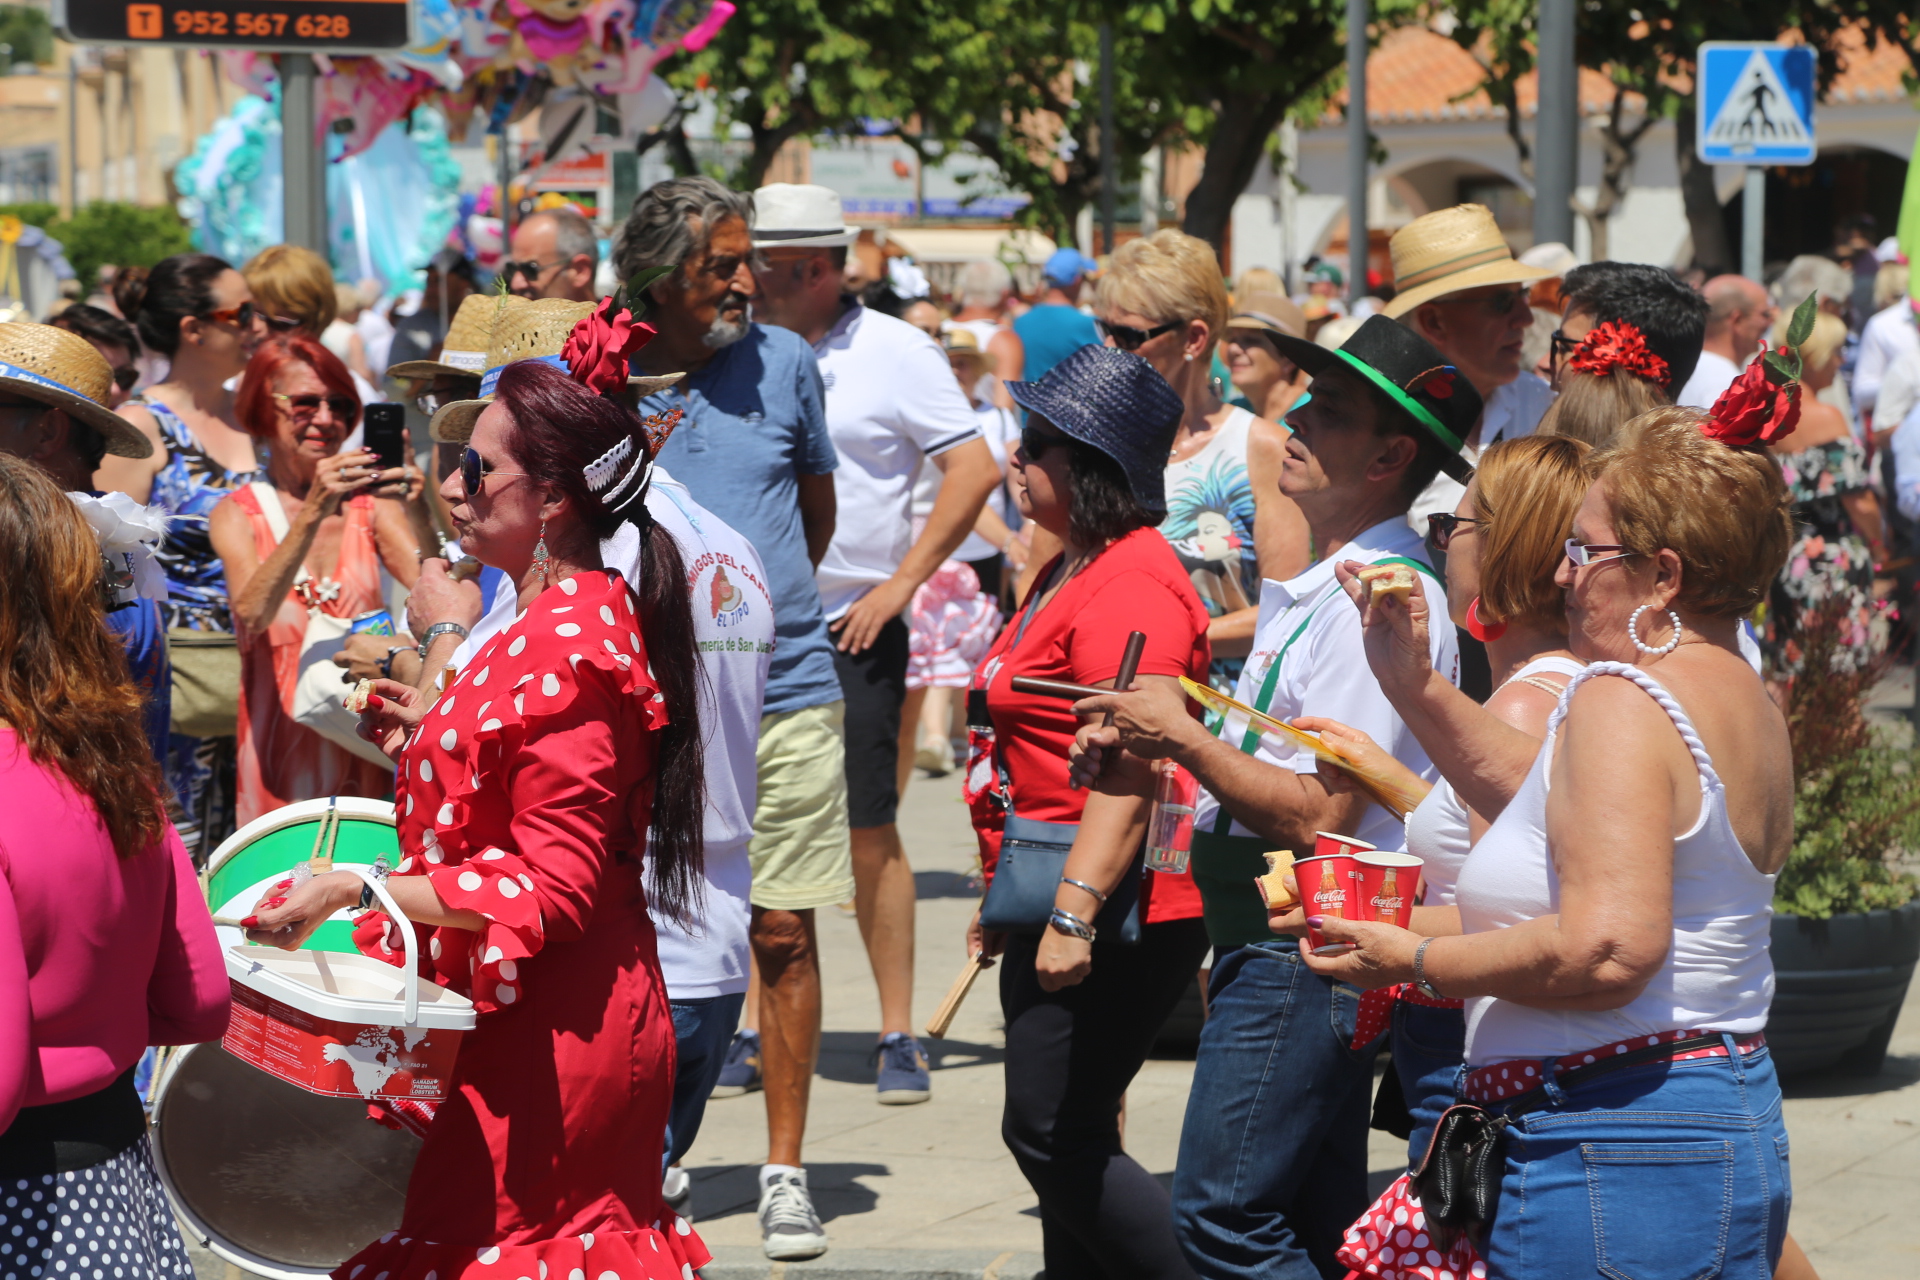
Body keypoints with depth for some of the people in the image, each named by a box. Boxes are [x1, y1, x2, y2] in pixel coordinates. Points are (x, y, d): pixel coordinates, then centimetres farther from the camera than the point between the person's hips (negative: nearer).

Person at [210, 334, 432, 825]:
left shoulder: (369, 503, 7)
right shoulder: (239, 514, 2)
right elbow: (252, 614, -18)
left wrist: (416, 516, -25)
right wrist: (313, 513, -28)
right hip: (282, 741, -1)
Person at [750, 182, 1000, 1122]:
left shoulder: (891, 352, -1)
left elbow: (974, 469, -5)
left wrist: (902, 582, -10)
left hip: (852, 631, -3)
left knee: (871, 834, -3)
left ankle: (898, 1035, 4)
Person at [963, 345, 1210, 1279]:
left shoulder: (1131, 588, -17)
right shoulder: (1068, 573, 17)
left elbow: (1127, 773, -25)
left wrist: (1074, 911, -29)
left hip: (1116, 912, -11)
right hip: (1055, 904, 11)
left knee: (1051, 1136, -10)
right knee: (1068, 1145, 13)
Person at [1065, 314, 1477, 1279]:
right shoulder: (1320, 587, 15)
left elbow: (1315, 815, -23)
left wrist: (1183, 736, -14)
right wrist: (1151, 747, 6)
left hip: (1303, 954, -11)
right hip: (1276, 945, 11)